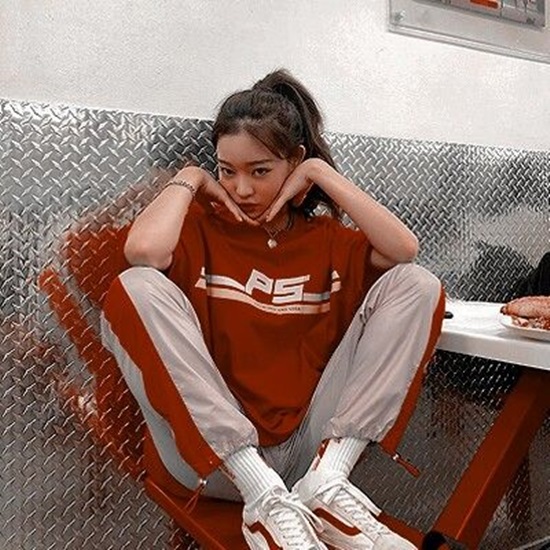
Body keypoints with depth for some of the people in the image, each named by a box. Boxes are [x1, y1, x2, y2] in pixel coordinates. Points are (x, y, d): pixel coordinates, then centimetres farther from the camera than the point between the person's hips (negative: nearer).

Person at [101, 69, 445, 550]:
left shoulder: (328, 239, 12)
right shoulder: (201, 226, 5)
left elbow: (403, 248, -9)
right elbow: (144, 250, -19)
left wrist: (322, 173, -3)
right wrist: (188, 181, -2)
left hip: (310, 445, 2)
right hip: (216, 453, -2)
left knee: (415, 284, -5)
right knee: (136, 289, -22)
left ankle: (326, 484, -19)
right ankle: (266, 499, -27)